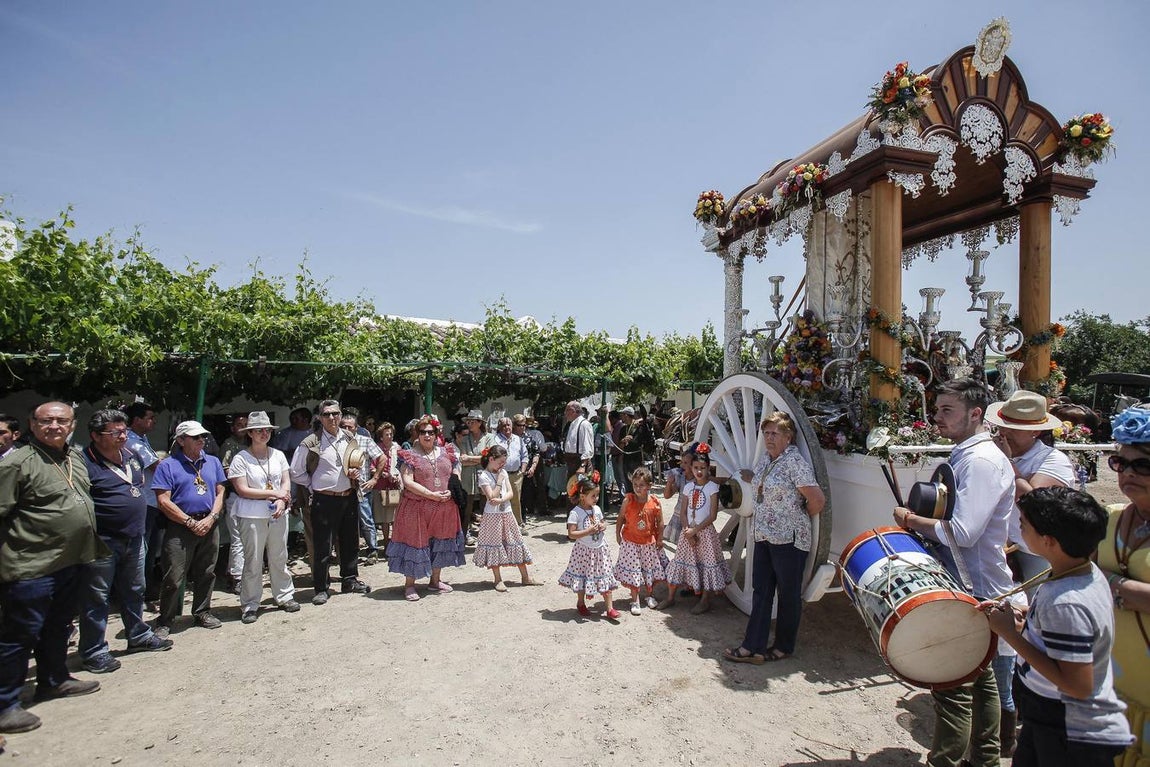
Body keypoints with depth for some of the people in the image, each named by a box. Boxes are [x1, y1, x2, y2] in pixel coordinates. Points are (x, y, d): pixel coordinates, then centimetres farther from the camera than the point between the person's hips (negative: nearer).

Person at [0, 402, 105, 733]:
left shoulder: (74, 456, 9)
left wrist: (91, 545, 19)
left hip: (69, 563, 8)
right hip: (30, 568, -8)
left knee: (58, 628, 23)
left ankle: (54, 680, 39)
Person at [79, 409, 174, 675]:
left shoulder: (132, 456, 8)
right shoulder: (85, 462, -16)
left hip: (134, 539, 8)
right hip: (102, 542, -7)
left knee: (134, 591, 20)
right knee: (96, 598, 5)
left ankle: (139, 636, 35)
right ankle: (94, 652, 18)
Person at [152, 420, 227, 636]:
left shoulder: (213, 462, 11)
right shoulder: (168, 465, -4)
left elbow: (220, 493, 10)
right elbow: (163, 501, -9)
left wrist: (211, 518, -6)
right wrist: (190, 522, -13)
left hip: (209, 526, 4)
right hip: (180, 528, -4)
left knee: (206, 574, 13)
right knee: (174, 577, -1)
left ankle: (202, 612, 28)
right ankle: (165, 621, 14)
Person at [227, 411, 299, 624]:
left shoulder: (278, 455, 8)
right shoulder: (241, 459, -6)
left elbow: (286, 482, 8)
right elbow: (242, 490, -11)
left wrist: (282, 501, -11)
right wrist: (273, 493, -11)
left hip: (278, 515, 4)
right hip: (252, 517, -4)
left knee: (279, 558, 13)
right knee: (253, 561, 2)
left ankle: (284, 595, 26)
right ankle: (249, 605, 15)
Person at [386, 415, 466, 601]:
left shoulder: (446, 453, 7)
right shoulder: (410, 455, -5)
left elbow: (456, 475, 11)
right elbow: (408, 482, -14)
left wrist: (450, 491, -9)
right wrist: (432, 495, -18)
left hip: (444, 507, 5)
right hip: (417, 507, -4)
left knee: (440, 542, 13)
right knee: (415, 542, 2)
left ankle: (435, 580, 29)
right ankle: (409, 584, 15)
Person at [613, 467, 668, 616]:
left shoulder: (655, 503, -13)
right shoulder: (628, 500, -15)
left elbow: (660, 522, -1)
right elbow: (620, 518, -3)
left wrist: (660, 539, 1)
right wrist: (618, 535, -2)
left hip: (649, 542, 1)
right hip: (630, 542, -1)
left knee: (650, 568, 16)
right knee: (633, 570, 4)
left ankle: (650, 595, 38)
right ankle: (635, 600, 18)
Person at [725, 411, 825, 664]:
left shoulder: (794, 462, -16)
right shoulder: (764, 459, 9)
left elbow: (817, 500, -17)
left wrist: (801, 518, -2)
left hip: (789, 539, -8)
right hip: (763, 536, 8)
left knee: (788, 594, 9)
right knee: (761, 590, 9)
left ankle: (784, 647, 24)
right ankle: (754, 647, 14)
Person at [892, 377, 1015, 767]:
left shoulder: (983, 461, -21)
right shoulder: (964, 455, 11)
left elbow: (962, 532, -27)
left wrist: (911, 520, -14)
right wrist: (918, 521, 6)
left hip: (975, 590, -10)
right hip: (970, 587, 10)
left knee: (952, 684, -1)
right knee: (978, 676, 22)